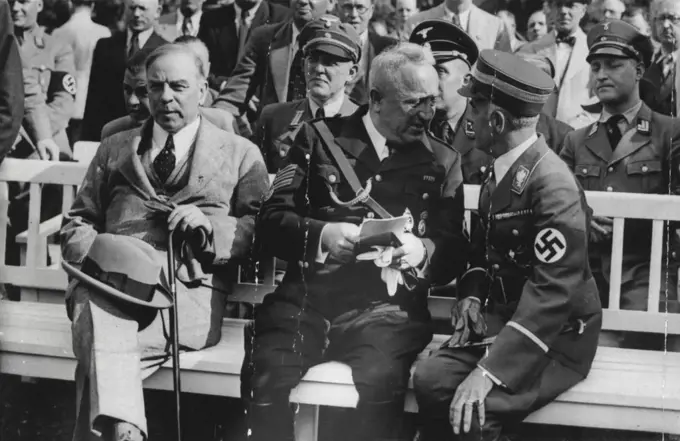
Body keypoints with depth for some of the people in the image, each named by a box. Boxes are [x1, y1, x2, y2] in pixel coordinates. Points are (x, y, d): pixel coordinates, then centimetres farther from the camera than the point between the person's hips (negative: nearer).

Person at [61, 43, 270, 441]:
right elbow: (78, 222, 21)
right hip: (114, 285, 2)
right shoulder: (116, 148, 28)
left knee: (100, 350, -32)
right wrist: (96, 256, -3)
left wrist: (208, 224, -10)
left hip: (191, 293, -2)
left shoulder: (240, 154, 20)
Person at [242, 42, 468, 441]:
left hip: (385, 306, 0)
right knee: (264, 384, -27)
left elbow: (454, 255, 10)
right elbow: (271, 219, 6)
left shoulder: (442, 162, 15)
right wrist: (321, 235, -14)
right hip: (306, 297, 1)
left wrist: (422, 251, -12)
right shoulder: (320, 137, 13)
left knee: (381, 385, -33)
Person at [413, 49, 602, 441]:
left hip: (557, 336, -7)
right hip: (504, 318, 7)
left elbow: (553, 290, -27)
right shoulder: (501, 171, 7)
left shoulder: (554, 184, -21)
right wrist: (471, 294, -2)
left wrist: (490, 370, -33)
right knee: (431, 379, -18)